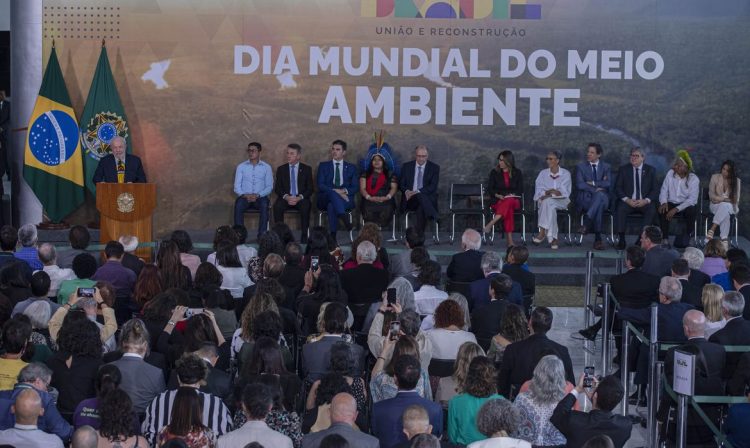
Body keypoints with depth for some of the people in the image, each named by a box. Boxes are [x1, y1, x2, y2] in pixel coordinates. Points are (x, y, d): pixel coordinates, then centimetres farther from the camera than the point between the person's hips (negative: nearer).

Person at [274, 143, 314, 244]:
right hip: (285, 198, 1)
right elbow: (277, 188, 5)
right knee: (277, 206, -31)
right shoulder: (281, 169, 12)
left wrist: (299, 198, -16)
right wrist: (286, 197, -15)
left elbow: (310, 189, 3)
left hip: (301, 199, -1)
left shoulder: (307, 169, 8)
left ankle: (304, 236, -29)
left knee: (305, 206, -35)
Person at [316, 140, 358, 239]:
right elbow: (320, 185, 2)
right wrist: (335, 191, -16)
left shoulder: (351, 167, 18)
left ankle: (333, 235, -43)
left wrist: (345, 191, -15)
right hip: (325, 199, 0)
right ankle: (345, 219, -57)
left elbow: (355, 187, 8)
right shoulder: (323, 166, 16)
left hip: (346, 199, 0)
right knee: (332, 192, -38)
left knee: (332, 205, -36)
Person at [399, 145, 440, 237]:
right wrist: (406, 191, -14)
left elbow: (433, 187, -4)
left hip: (428, 199, -1)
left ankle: (419, 233, -33)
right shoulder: (406, 166, 13)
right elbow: (401, 184, 10)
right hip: (410, 199, 1)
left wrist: (418, 192, -19)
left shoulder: (434, 167, 7)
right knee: (421, 198, -35)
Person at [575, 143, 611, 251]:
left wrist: (593, 183, -8)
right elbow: (579, 185, -4)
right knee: (599, 206, -39)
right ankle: (598, 239, -44)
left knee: (600, 195, -40)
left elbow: (608, 183, -2)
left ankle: (586, 224, -47)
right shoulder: (581, 166, 12)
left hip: (602, 198, 1)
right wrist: (595, 189, -12)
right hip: (585, 199, -1)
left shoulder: (605, 167, 16)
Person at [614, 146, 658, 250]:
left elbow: (655, 190, 3)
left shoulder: (651, 170, 8)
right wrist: (627, 200, -15)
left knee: (652, 210, -31)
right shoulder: (623, 169, 8)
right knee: (620, 209, -31)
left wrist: (646, 201, -15)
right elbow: (617, 188, 2)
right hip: (628, 201, 0)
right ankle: (621, 240, -29)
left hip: (644, 202, 0)